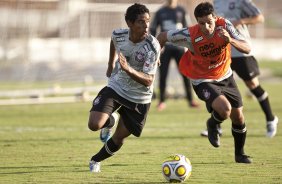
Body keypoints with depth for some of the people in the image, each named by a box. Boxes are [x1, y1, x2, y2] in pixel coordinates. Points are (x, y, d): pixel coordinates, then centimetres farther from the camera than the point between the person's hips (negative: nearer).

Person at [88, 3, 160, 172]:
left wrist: (128, 69, -45)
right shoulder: (118, 35, -14)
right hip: (115, 87, 2)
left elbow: (148, 81, -30)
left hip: (139, 99, -2)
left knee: (119, 138, 6)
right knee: (94, 125, -18)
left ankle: (96, 161, 35)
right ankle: (111, 121, 18)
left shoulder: (153, 46, -26)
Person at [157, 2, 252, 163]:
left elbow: (247, 48, -25)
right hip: (203, 81, -4)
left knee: (238, 116, 9)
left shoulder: (224, 25, -22)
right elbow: (163, 36, -13)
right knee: (224, 110, -28)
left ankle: (240, 154, 36)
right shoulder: (190, 35, -29)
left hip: (225, 77, 4)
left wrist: (231, 40, -42)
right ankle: (213, 125, 10)